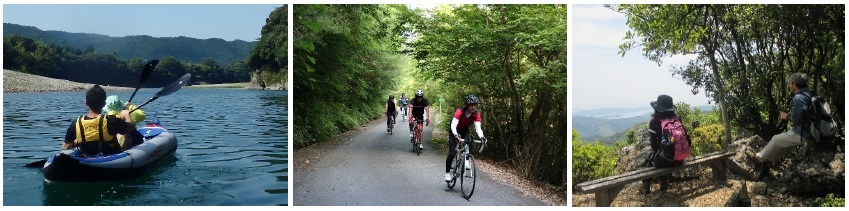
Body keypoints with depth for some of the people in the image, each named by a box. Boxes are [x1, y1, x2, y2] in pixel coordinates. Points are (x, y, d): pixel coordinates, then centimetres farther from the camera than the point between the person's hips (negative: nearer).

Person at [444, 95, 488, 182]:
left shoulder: (476, 114, -22)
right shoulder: (460, 111, -33)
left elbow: (478, 127, -30)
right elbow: (453, 124, -43)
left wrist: (481, 136, -50)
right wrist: (455, 134, -62)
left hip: (465, 130, 4)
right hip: (455, 131, -3)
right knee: (452, 152, -12)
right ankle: (447, 172, 4)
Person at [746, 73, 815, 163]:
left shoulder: (799, 98, -23)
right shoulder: (808, 94, 7)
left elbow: (797, 119, -25)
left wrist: (787, 116, -6)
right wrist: (792, 114, 9)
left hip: (803, 134, -9)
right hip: (812, 131, 9)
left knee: (776, 140, 10)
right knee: (784, 140, 26)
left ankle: (760, 157, 29)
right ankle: (770, 158, 38)